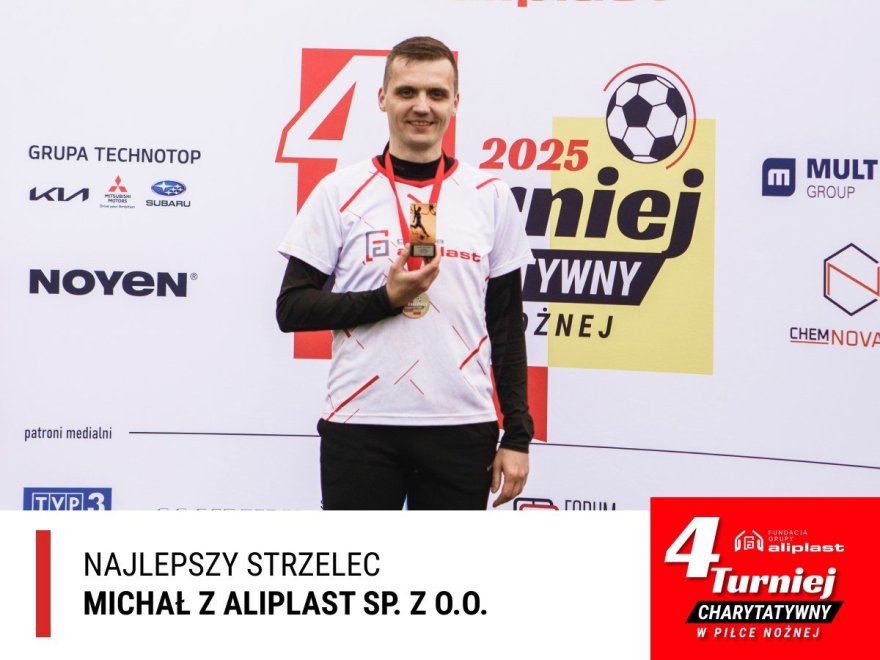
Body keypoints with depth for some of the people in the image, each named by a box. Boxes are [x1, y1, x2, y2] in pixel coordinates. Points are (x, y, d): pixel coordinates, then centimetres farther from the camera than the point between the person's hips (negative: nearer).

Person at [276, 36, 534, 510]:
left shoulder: (491, 198, 6)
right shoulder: (340, 192, 0)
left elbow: (507, 326, 7)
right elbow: (291, 309, -2)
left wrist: (518, 435, 2)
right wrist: (385, 298, -16)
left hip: (462, 429, 2)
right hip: (360, 426, -1)